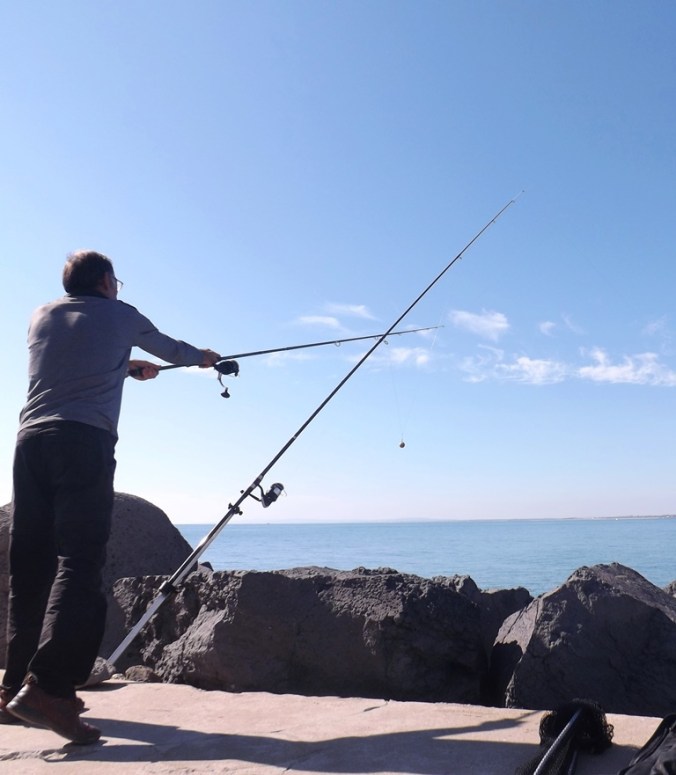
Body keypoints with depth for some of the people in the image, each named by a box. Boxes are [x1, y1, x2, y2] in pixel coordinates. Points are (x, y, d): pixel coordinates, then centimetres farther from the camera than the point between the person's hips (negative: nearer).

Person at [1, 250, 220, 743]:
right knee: (79, 563, -11)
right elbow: (169, 348, 30)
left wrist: (128, 368, 52)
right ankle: (47, 687, -22)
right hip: (85, 441, -5)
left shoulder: (42, 317, 23)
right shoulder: (120, 315, 13)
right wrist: (203, 357, 50)